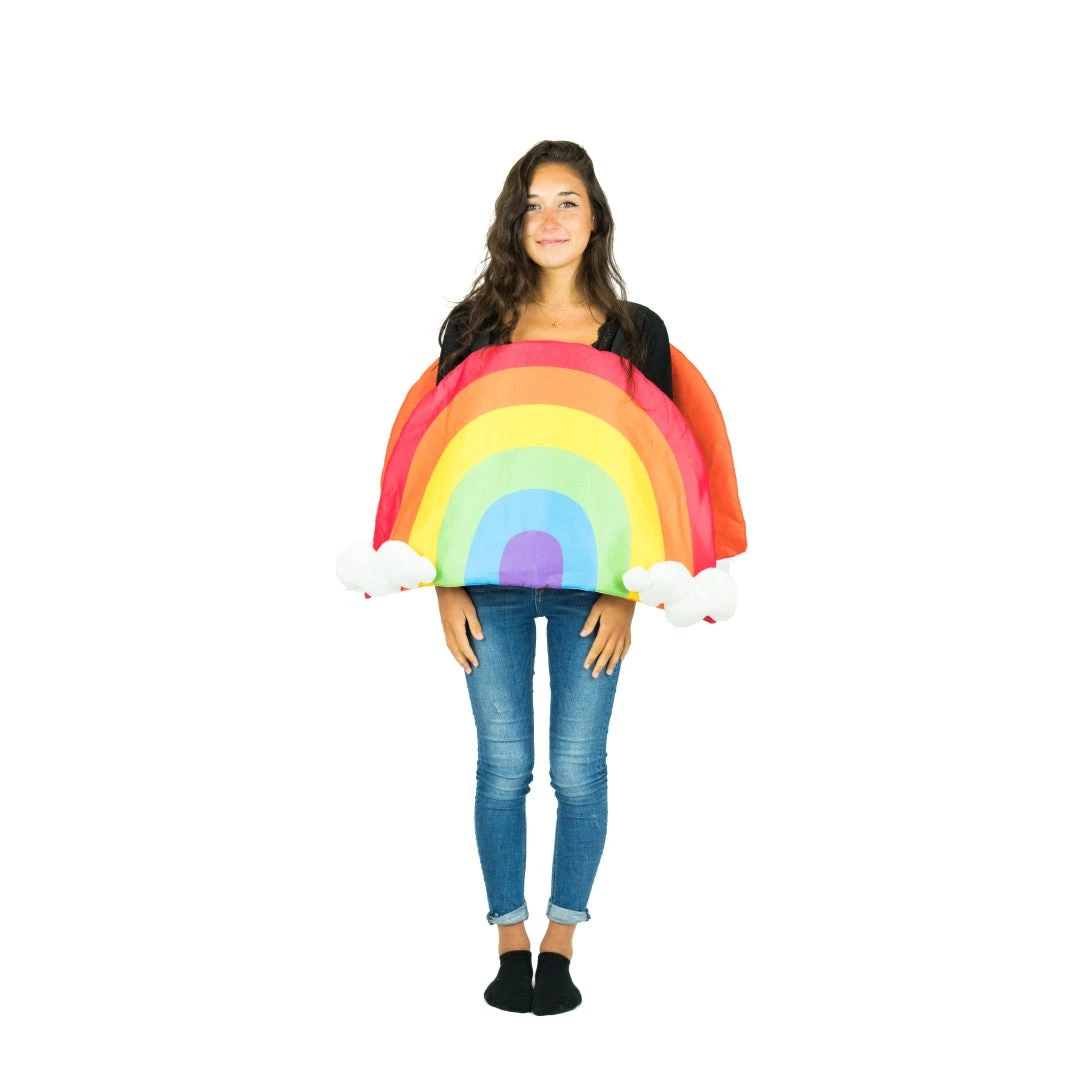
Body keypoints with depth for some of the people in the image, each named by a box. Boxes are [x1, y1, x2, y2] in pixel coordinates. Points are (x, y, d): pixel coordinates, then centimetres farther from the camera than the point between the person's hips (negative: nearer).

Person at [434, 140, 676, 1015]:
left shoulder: (637, 332, 2)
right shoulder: (474, 325, 3)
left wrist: (626, 593, -6)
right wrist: (448, 584, -3)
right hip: (491, 575, 1)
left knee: (578, 769, 2)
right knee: (503, 767, 5)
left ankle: (561, 945, 18)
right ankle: (510, 943, 18)